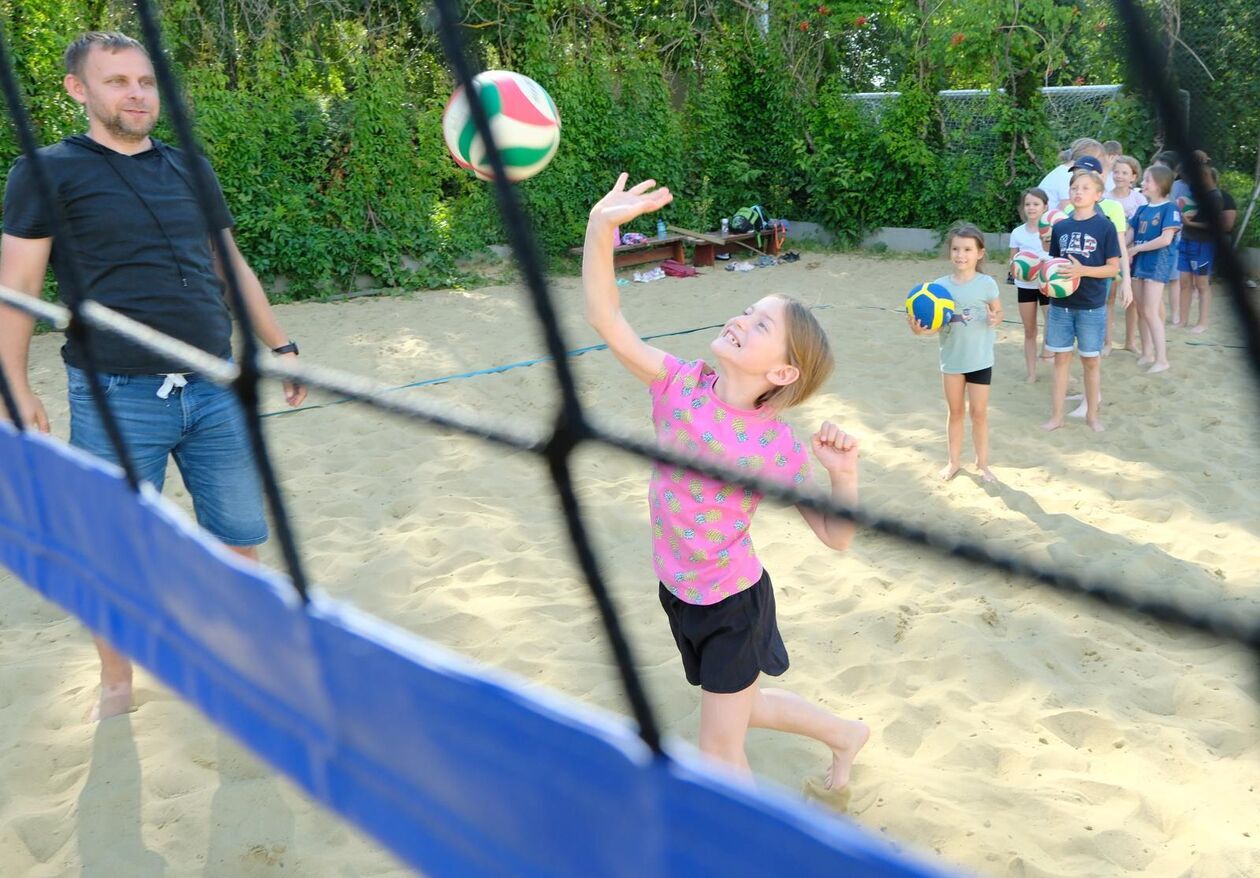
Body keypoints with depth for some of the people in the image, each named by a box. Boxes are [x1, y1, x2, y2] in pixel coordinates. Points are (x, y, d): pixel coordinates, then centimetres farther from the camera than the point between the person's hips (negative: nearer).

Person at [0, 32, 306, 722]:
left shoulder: (188, 168, 14)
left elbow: (232, 266, 21)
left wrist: (279, 345, 20)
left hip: (215, 389, 4)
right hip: (115, 400, -4)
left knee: (241, 538, 10)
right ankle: (116, 686, 28)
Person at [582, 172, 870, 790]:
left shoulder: (779, 450, -23)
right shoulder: (680, 385, -15)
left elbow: (836, 537, -15)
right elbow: (605, 317, -24)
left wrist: (844, 472, -32)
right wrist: (601, 228, -35)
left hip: (735, 604, -6)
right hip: (680, 593, 6)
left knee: (721, 752, 8)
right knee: (738, 707, 30)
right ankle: (845, 734, 56)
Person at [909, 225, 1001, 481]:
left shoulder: (986, 283, -12)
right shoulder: (941, 285, -6)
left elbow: (998, 313, -2)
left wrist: (994, 319, -25)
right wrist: (921, 329, -26)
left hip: (980, 359, -2)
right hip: (952, 358, 3)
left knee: (978, 413, 6)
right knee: (955, 412, 16)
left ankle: (982, 463, 21)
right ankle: (954, 461, 29)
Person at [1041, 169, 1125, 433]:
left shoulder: (1105, 226, -8)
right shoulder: (1060, 227, 3)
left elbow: (1113, 267, -8)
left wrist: (1083, 270, -22)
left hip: (1092, 306, -3)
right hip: (1060, 304, 3)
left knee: (1091, 361, 9)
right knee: (1061, 359, 9)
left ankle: (1092, 414, 24)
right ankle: (1056, 416, 17)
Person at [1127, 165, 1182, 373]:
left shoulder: (1169, 209, -11)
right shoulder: (1142, 209, 10)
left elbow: (1165, 239, -19)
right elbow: (1130, 235, 8)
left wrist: (1137, 248, -14)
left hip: (1158, 262, -7)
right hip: (1141, 262, 7)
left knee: (1150, 311, -10)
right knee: (1141, 310, 11)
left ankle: (1162, 359, -4)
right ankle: (1147, 353, 22)